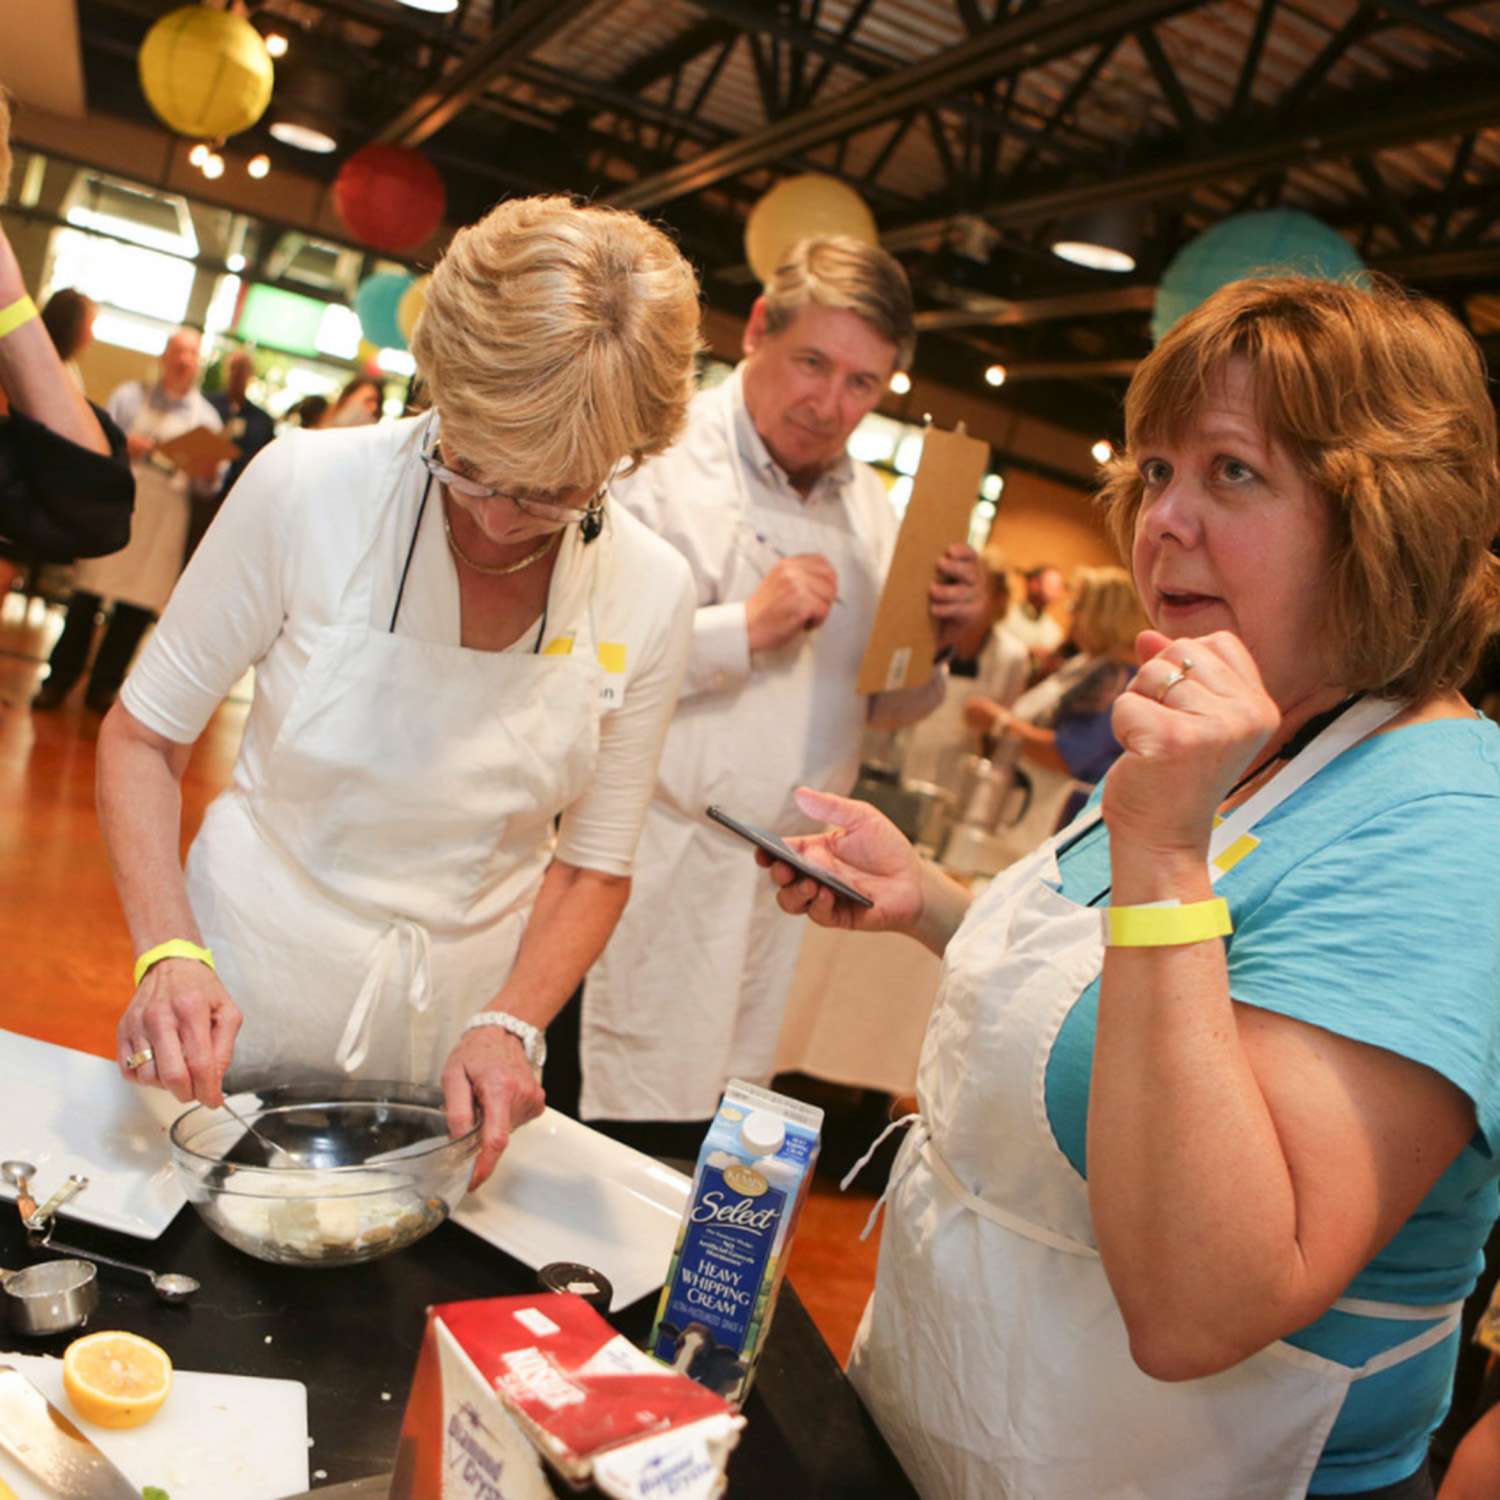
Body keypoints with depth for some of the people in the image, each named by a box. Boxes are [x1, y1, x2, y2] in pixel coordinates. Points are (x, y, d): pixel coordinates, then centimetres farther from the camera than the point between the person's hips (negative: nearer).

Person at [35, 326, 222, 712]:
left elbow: (205, 489, 7)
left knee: (137, 607, 1)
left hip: (166, 517, 0)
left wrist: (207, 475, -15)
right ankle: (59, 680, 11)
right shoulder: (131, 395, 9)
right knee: (86, 597, 0)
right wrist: (120, 447, -16)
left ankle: (103, 686, 16)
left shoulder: (207, 418, 9)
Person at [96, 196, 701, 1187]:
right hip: (235, 1037, 0)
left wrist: (510, 1027, -17)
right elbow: (144, 736, -7)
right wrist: (170, 953, -20)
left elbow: (595, 866, -2)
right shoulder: (307, 488, -17)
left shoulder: (649, 594, -11)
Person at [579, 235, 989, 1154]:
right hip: (642, 883, -6)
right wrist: (745, 626, -20)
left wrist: (949, 639, 1)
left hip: (779, 896, 6)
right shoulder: (665, 461, -8)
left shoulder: (874, 510, 13)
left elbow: (880, 705, 20)